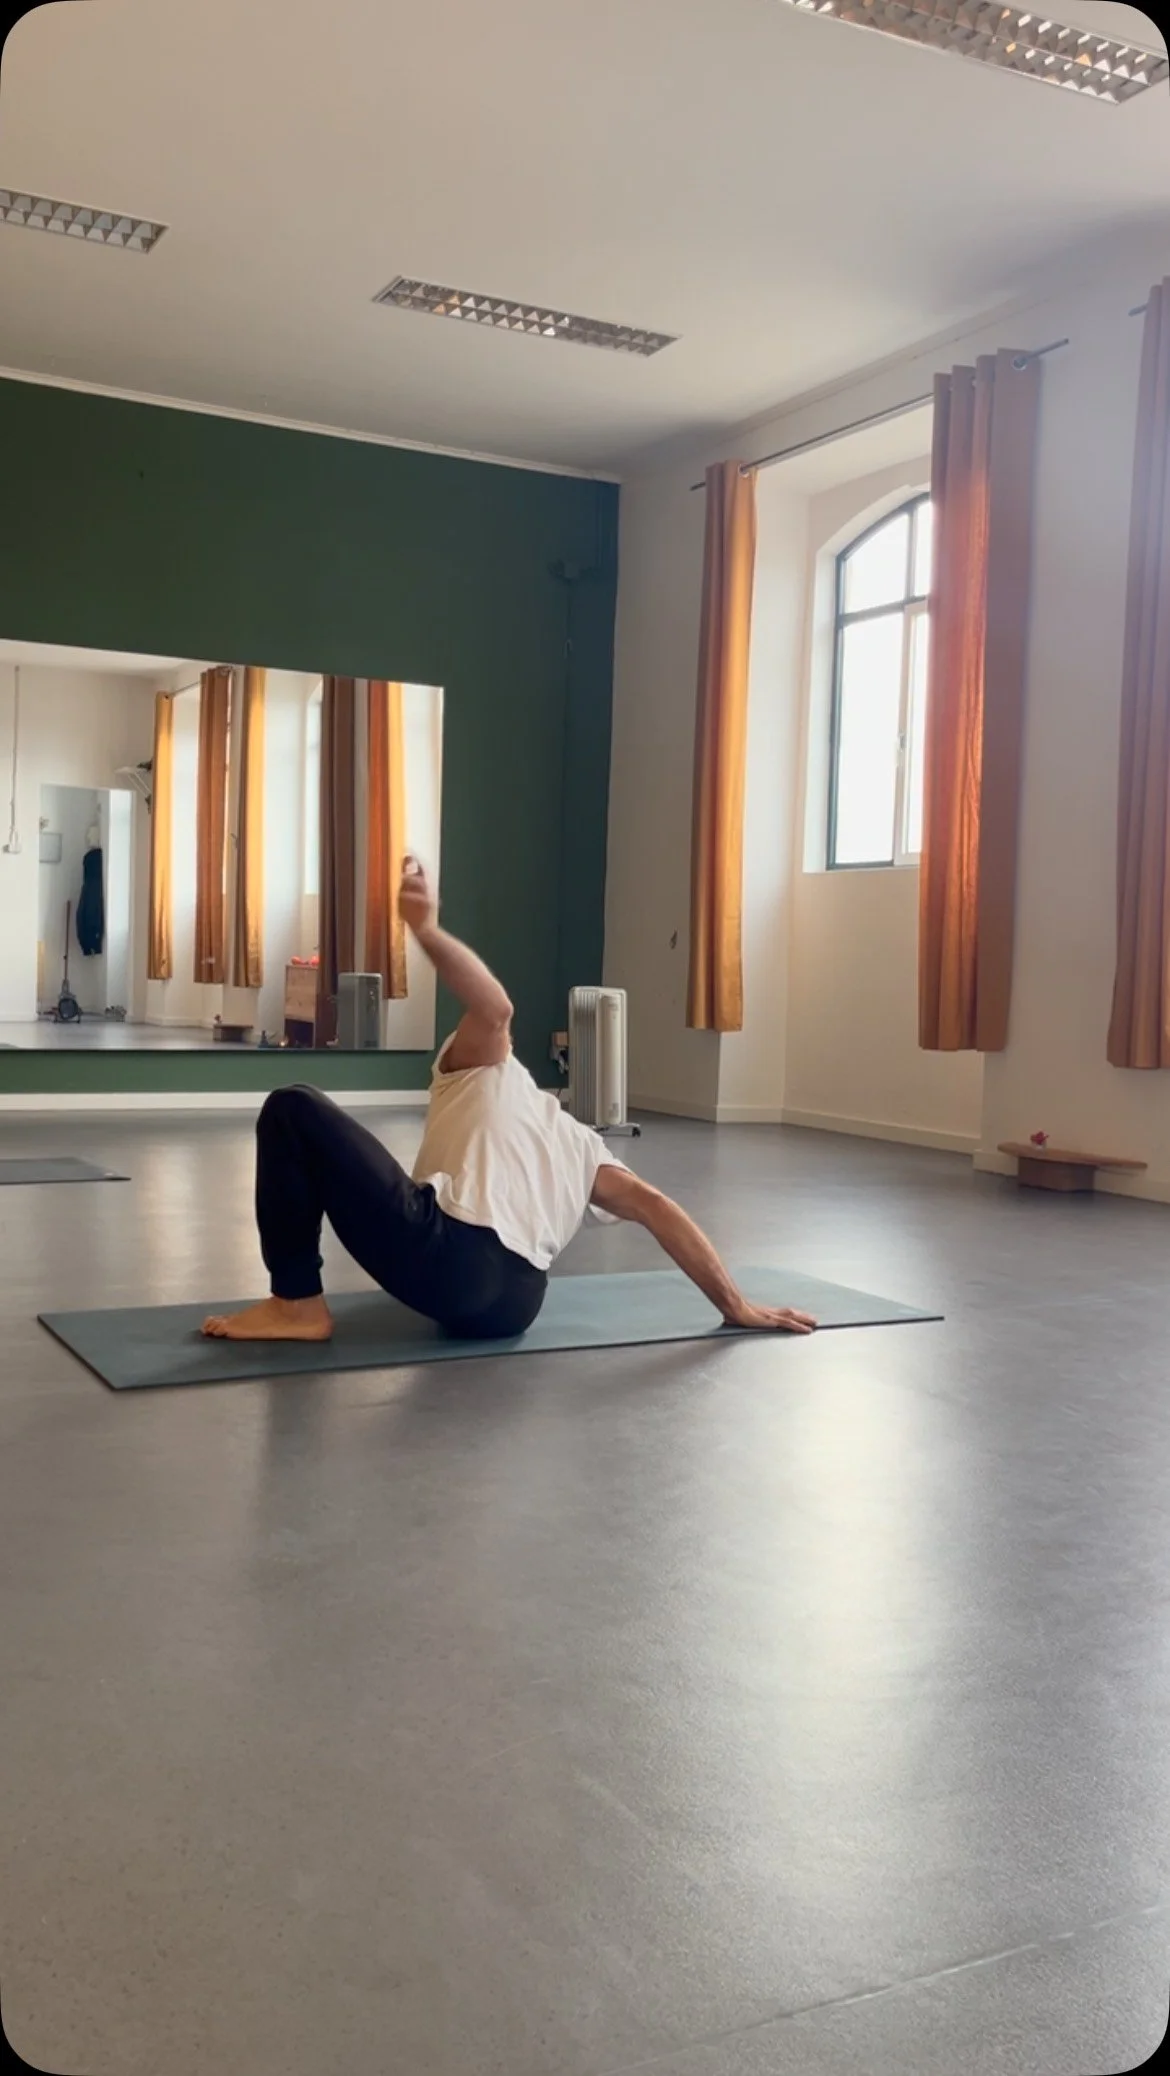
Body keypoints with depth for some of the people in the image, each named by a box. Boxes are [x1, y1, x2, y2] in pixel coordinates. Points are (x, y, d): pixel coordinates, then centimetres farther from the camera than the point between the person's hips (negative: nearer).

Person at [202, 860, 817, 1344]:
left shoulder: (485, 1070, 21)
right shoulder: (582, 1147, 31)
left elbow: (495, 1009, -2)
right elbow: (655, 1209, 18)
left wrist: (426, 929, -18)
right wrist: (735, 1306, 16)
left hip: (448, 1258, -7)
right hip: (512, 1304, 8)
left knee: (293, 1109, 5)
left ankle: (298, 1304, 4)